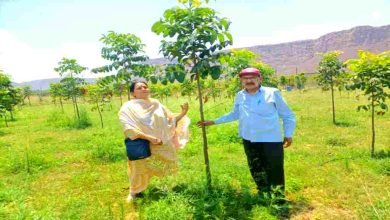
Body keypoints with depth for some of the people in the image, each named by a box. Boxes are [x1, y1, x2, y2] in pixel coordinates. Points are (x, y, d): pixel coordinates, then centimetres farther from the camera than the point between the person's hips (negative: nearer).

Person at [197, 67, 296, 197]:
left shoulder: (272, 93, -5)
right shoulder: (240, 96, 6)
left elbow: (288, 115, 4)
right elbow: (235, 114, 21)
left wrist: (288, 134, -2)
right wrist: (214, 121, 20)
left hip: (271, 140, -4)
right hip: (249, 140, 4)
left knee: (275, 171, 2)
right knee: (256, 170, 15)